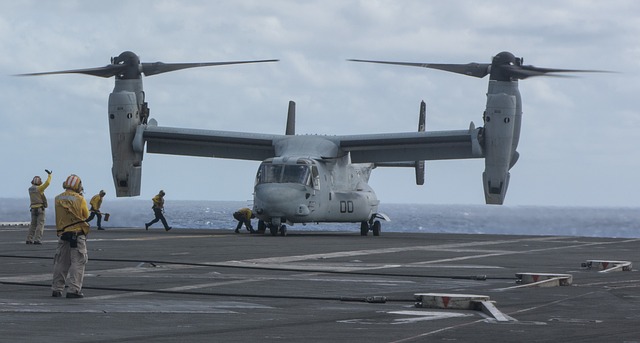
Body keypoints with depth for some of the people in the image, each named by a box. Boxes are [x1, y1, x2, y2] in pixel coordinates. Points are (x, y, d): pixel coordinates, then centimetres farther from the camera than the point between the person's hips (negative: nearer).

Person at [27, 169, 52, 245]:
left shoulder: (30, 189, 8)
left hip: (33, 209, 6)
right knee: (40, 224, -6)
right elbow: (47, 183, -15)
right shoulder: (39, 188, -11)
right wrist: (49, 175, -2)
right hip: (40, 208, -6)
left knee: (33, 225, 11)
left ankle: (29, 239, 4)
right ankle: (37, 240, -15)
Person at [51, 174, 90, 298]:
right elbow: (86, 215, 3)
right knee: (78, 262, -1)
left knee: (61, 262, 13)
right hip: (77, 234, -5)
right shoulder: (80, 200, -10)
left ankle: (56, 289, 15)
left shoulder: (58, 199, 2)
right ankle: (74, 289, -8)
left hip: (63, 233, 5)